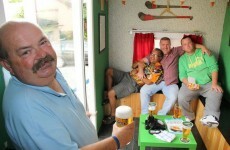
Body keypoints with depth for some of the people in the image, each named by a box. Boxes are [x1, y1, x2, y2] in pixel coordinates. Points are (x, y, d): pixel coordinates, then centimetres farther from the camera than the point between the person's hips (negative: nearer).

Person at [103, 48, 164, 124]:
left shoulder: (158, 69, -8)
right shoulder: (148, 61, 16)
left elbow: (149, 82, -19)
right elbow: (133, 66, 20)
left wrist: (139, 72, -11)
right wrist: (138, 64, -3)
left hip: (133, 84, -9)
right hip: (128, 75, 9)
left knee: (111, 93, -21)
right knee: (109, 71, -1)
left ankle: (113, 116, 1)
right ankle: (109, 98, 3)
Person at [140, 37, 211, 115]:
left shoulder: (176, 51, 10)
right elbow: (142, 61, 10)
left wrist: (202, 46, -9)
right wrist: (140, 70, -8)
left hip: (170, 83, -1)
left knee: (173, 97, -30)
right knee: (144, 90, -22)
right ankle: (145, 115, -8)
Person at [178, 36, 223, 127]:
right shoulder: (182, 59, 11)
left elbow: (213, 66, -3)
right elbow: (182, 75, 3)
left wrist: (214, 83, -17)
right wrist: (188, 84, -19)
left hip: (207, 83, 0)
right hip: (191, 84, 1)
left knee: (217, 93, -32)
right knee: (181, 97, -26)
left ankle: (210, 117, -32)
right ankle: (188, 118, -6)